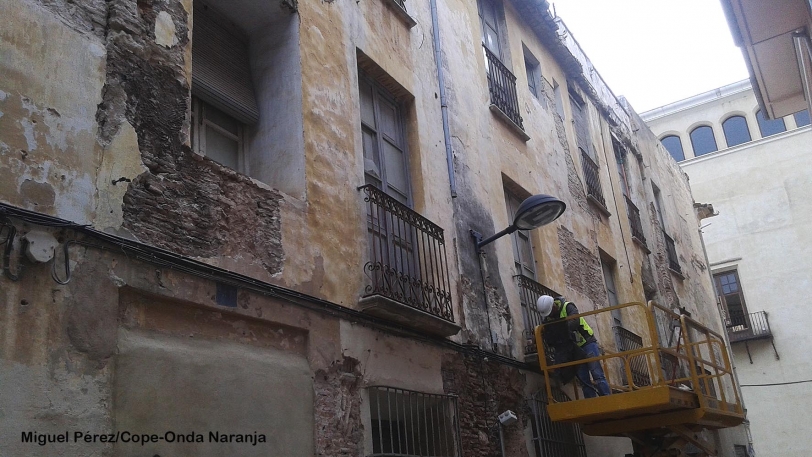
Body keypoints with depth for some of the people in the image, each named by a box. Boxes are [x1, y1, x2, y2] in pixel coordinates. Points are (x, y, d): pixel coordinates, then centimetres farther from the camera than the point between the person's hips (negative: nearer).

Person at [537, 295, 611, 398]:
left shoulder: (567, 307, -15)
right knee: (584, 380, 2)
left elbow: (575, 321, -34)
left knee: (598, 376, -11)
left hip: (587, 343, -6)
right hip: (573, 350, 6)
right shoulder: (547, 319, 3)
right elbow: (549, 340, -1)